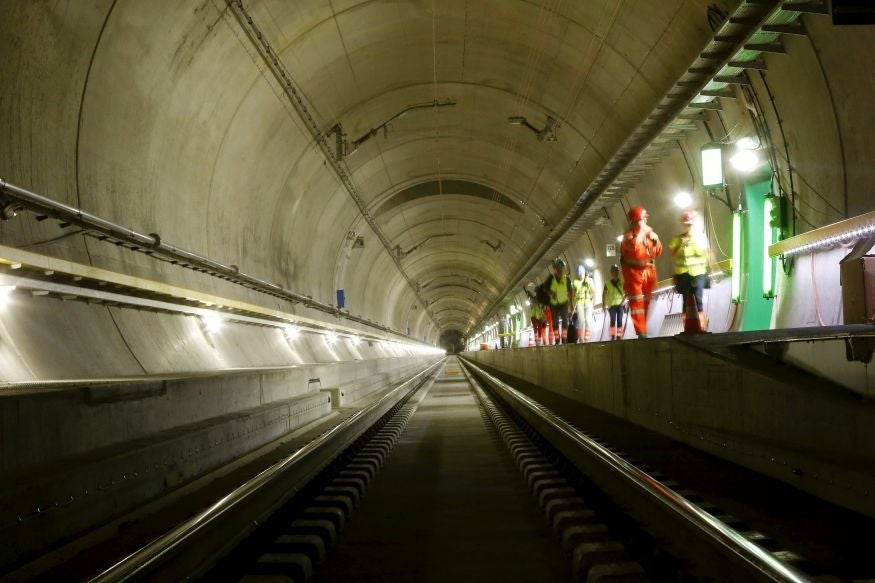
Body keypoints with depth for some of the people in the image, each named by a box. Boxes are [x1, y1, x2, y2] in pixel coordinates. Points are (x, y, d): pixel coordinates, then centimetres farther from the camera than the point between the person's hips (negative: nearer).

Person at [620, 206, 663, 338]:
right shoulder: (629, 234, -8)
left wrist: (656, 239, -4)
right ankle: (641, 332, -12)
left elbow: (658, 252, 12)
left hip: (648, 271, 6)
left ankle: (643, 330, 20)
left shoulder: (649, 233, 11)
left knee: (645, 302, 11)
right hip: (634, 271, -6)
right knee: (636, 302, -10)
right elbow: (633, 246, -31)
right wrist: (641, 231, -22)